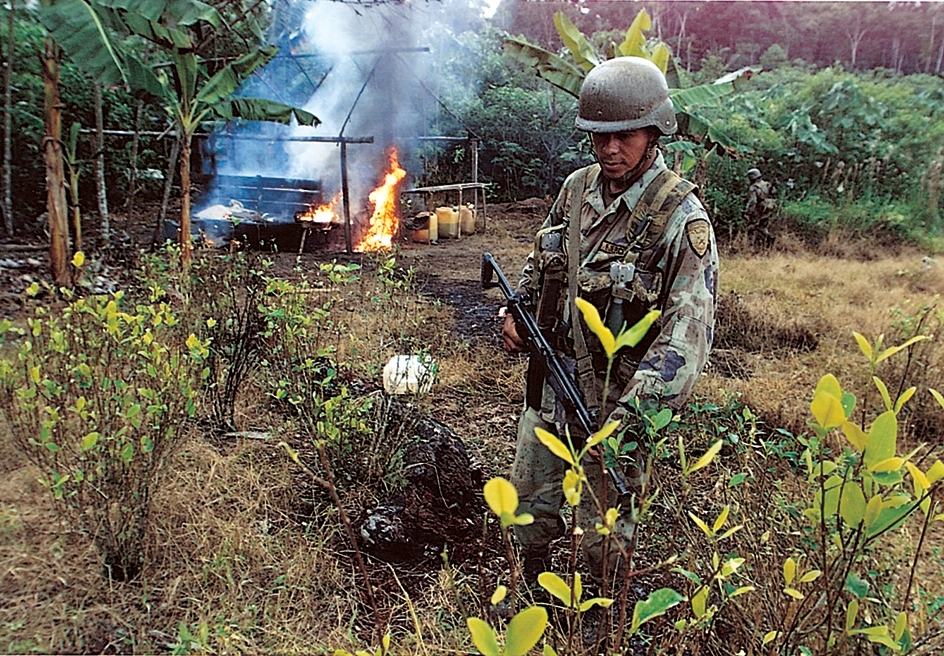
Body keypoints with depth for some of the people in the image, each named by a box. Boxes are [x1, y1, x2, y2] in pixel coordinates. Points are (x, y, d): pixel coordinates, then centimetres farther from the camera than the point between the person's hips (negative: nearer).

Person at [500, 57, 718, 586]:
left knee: (606, 536, 14)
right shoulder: (577, 188, 1)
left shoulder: (682, 220, -19)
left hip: (614, 405, -5)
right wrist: (515, 310, 2)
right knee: (530, 508, 22)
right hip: (548, 389, 6)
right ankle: (531, 591, 49)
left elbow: (686, 337, -25)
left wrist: (625, 416, -33)